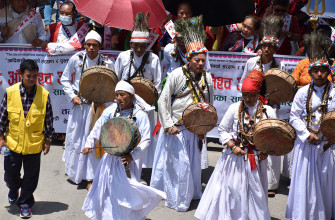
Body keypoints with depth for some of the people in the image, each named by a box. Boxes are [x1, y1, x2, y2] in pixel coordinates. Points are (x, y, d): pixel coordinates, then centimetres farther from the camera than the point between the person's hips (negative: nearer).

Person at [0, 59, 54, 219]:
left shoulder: (44, 95, -8)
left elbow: (48, 119, 1)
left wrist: (47, 141, 3)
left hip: (34, 144, -1)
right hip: (13, 142, 1)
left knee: (31, 176, 6)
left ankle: (25, 203, 24)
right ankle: (14, 188, 46)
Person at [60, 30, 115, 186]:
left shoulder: (107, 64, -7)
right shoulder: (76, 59, -4)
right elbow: (65, 79, 9)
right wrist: (72, 96, -3)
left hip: (97, 106, -1)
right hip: (79, 104, 1)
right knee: (74, 137, 8)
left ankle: (90, 176, 12)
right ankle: (73, 172, 29)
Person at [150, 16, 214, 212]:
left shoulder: (207, 78, 3)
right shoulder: (177, 75, -12)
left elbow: (209, 105, 14)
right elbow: (164, 101, -10)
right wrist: (168, 125, -14)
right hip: (176, 128, -5)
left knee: (192, 163, 13)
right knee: (178, 164, -2)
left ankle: (191, 194, 29)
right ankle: (178, 200, 8)